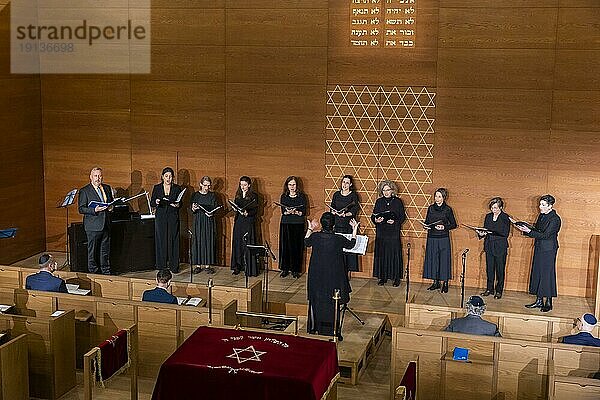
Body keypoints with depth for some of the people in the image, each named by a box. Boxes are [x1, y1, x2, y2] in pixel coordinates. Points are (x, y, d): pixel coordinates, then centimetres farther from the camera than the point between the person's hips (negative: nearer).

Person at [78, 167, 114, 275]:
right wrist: (94, 210, -22)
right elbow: (81, 209, -8)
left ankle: (106, 272, 20)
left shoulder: (107, 188, 13)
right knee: (92, 250, 0)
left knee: (105, 250, 11)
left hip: (106, 224, 5)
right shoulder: (84, 191, -4)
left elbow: (111, 203, 25)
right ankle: (93, 272, 8)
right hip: (93, 225, -5)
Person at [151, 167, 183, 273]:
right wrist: (156, 202, -16)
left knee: (173, 240, -2)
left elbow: (181, 203, 6)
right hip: (161, 217, 1)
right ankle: (161, 264, 11)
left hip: (173, 217, -1)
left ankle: (174, 266, 3)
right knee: (161, 240, 2)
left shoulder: (177, 188, 4)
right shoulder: (157, 188, 6)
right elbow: (152, 203, 6)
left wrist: (177, 205, -16)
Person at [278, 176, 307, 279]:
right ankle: (285, 269, 9)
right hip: (285, 224, 2)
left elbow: (304, 212, -2)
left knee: (297, 246, -1)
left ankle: (295, 270, 5)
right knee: (285, 246, 1)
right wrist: (288, 212, -21)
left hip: (298, 224, -1)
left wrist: (296, 212, -20)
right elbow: (283, 211, 0)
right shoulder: (283, 196, 8)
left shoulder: (301, 196, 3)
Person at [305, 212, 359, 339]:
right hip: (333, 277, -2)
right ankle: (331, 330, 14)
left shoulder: (315, 236, -11)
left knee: (316, 302, 16)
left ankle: (314, 329, 25)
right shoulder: (338, 239, -17)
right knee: (332, 304, 8)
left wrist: (310, 229, 21)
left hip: (317, 278, 3)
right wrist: (354, 230, 14)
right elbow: (351, 244, 4)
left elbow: (306, 243, 13)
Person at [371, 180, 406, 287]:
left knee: (394, 254, -2)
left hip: (394, 233, -3)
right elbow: (373, 216, 11)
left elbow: (403, 217, 1)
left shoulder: (398, 201, 1)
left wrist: (395, 221, -17)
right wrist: (376, 220, -11)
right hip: (381, 233, 3)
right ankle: (383, 277, 11)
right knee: (381, 254, 3)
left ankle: (396, 277, 6)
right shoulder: (379, 202, 9)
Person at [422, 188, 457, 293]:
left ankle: (445, 283, 8)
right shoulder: (431, 208, 9)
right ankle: (436, 282, 17)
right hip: (431, 238, 4)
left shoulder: (447, 209, -3)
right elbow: (427, 221, 18)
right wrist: (425, 226, -4)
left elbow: (454, 224, 1)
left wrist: (444, 227, -15)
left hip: (443, 238, -4)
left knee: (444, 260, -1)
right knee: (432, 259, 7)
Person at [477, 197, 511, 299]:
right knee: (489, 269, 7)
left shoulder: (505, 218, -6)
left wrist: (493, 232, -22)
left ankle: (499, 291, 9)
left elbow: (506, 233, -12)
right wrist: (481, 233, -7)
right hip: (489, 246, 5)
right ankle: (489, 289, 17)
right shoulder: (488, 216, 11)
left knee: (500, 269, 1)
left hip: (500, 247, -5)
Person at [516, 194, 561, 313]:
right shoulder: (541, 216, 11)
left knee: (547, 274, -2)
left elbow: (545, 235, -20)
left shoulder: (555, 219, -15)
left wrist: (529, 231, -25)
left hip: (548, 250, -8)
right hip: (539, 248, 8)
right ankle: (539, 301, 18)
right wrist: (525, 229, -2)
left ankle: (548, 302, 8)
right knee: (537, 273, 10)